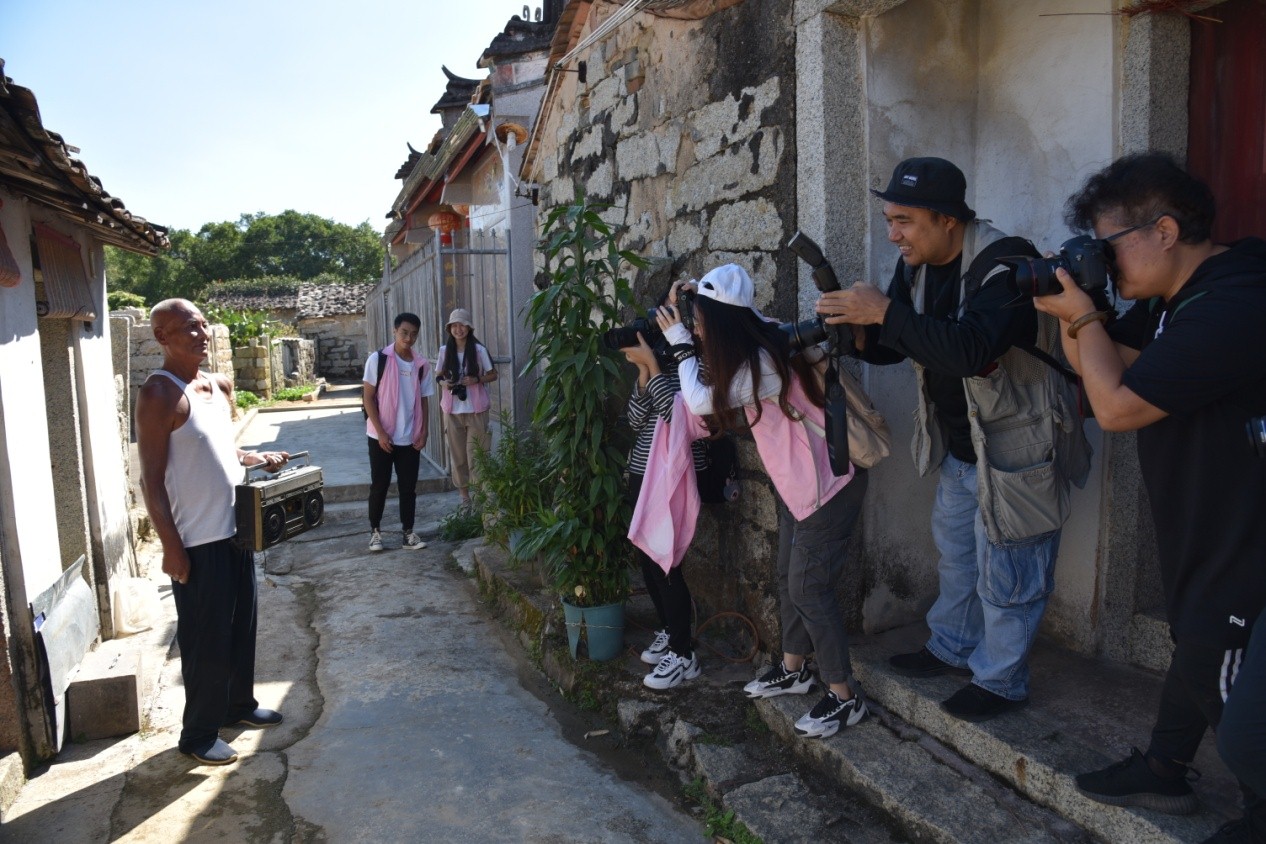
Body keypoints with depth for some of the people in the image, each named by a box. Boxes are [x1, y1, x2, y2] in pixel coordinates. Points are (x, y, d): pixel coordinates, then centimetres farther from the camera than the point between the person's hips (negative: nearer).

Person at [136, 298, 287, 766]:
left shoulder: (219, 384, 9)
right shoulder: (160, 394, -15)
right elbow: (151, 478, -17)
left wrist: (260, 458, 2)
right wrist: (171, 547, -19)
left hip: (235, 530, 8)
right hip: (198, 542, -8)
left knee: (242, 626, 20)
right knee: (206, 639, 4)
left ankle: (239, 705, 39)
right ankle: (198, 735, 21)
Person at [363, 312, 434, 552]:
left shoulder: (420, 364, 4)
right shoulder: (378, 359, -7)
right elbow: (368, 397, -7)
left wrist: (423, 433, 1)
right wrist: (381, 432, -12)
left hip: (410, 438, 3)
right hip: (381, 436, -3)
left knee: (408, 487, 7)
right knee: (379, 485, 7)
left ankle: (408, 532, 16)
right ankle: (375, 530, 21)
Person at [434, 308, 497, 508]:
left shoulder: (479, 350, -3)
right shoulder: (444, 351, 4)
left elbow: (493, 375, 3)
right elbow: (438, 375, 14)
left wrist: (476, 380, -15)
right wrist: (444, 383, -9)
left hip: (476, 409, -3)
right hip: (452, 410, 3)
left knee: (475, 454, -4)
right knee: (457, 454, 7)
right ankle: (463, 493, 18)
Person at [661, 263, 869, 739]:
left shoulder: (760, 364, -25)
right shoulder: (759, 343, 3)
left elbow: (701, 401, -19)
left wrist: (678, 341, -8)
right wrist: (698, 299, 9)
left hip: (827, 484, -10)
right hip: (798, 482, 10)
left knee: (808, 589, -5)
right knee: (788, 579, 17)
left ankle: (845, 698, 9)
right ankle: (794, 669, 34)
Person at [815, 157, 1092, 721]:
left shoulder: (1007, 262, -26)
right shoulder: (917, 266, -1)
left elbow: (971, 350, -40)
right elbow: (890, 346, 6)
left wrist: (885, 312, -36)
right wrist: (856, 329, -16)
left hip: (1015, 452, -8)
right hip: (958, 448, 8)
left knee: (1005, 576, 5)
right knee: (955, 556, 22)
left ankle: (999, 681, 24)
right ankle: (952, 648, 42)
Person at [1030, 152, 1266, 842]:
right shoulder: (1173, 299, 3)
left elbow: (1116, 405, -28)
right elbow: (1104, 364, 9)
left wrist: (1082, 314, -18)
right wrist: (1071, 308, -9)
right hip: (1198, 522, 10)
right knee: (1193, 641, 21)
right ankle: (1163, 773, 39)